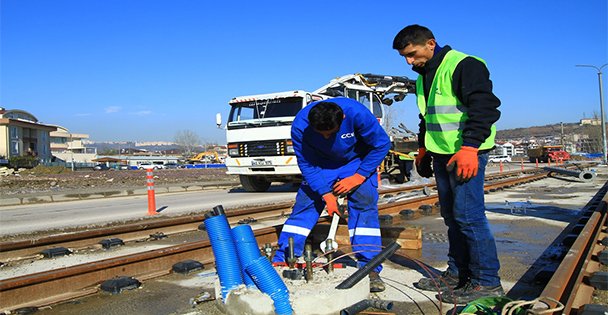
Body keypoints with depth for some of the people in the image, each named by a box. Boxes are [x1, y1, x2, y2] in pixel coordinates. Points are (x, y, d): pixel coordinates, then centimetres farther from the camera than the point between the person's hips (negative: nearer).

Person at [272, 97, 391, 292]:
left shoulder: (357, 114, -34)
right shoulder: (300, 126, -29)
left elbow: (382, 144, -20)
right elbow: (307, 164, -17)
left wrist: (358, 177, -22)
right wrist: (326, 194, -23)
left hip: (358, 162, -1)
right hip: (321, 164, 1)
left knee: (365, 206, -16)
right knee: (304, 205, -6)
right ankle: (281, 261, 1)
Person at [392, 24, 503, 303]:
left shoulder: (464, 65, -11)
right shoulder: (425, 76, 18)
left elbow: (484, 108, -18)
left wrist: (469, 148, -24)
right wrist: (423, 149, 26)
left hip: (465, 154, -9)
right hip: (442, 154, 9)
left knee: (468, 215, -9)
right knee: (451, 215, 11)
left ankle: (487, 282, 2)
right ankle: (457, 274, 21)